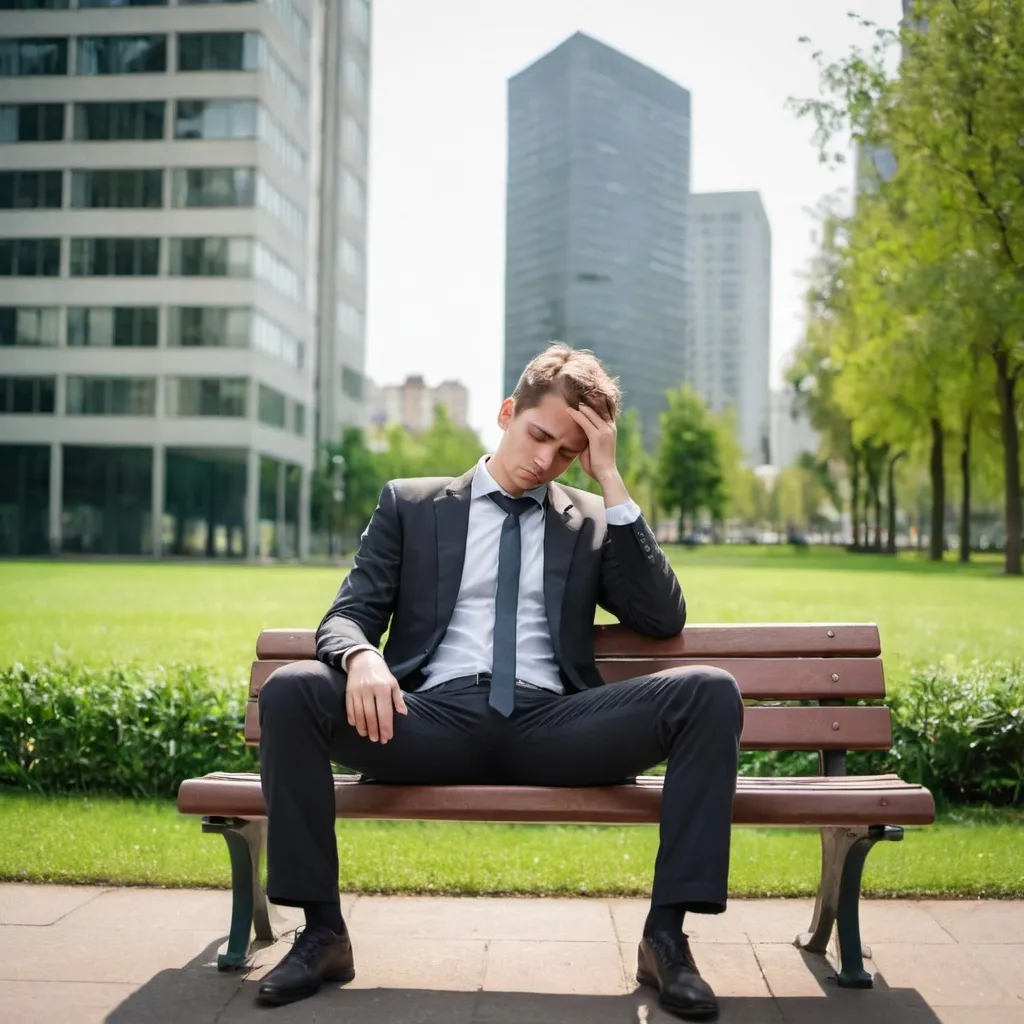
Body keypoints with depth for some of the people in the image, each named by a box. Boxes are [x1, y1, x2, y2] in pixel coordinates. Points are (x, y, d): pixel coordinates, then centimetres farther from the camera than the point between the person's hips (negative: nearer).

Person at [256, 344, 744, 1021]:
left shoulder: (593, 521, 19)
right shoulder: (411, 504, 17)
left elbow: (664, 620, 6)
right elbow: (348, 613, 10)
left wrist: (611, 482, 3)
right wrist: (362, 656, -17)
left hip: (550, 726, 1)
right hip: (434, 721, 0)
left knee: (710, 691, -23)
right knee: (291, 689, -26)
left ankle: (666, 934, -17)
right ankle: (323, 933, -13)